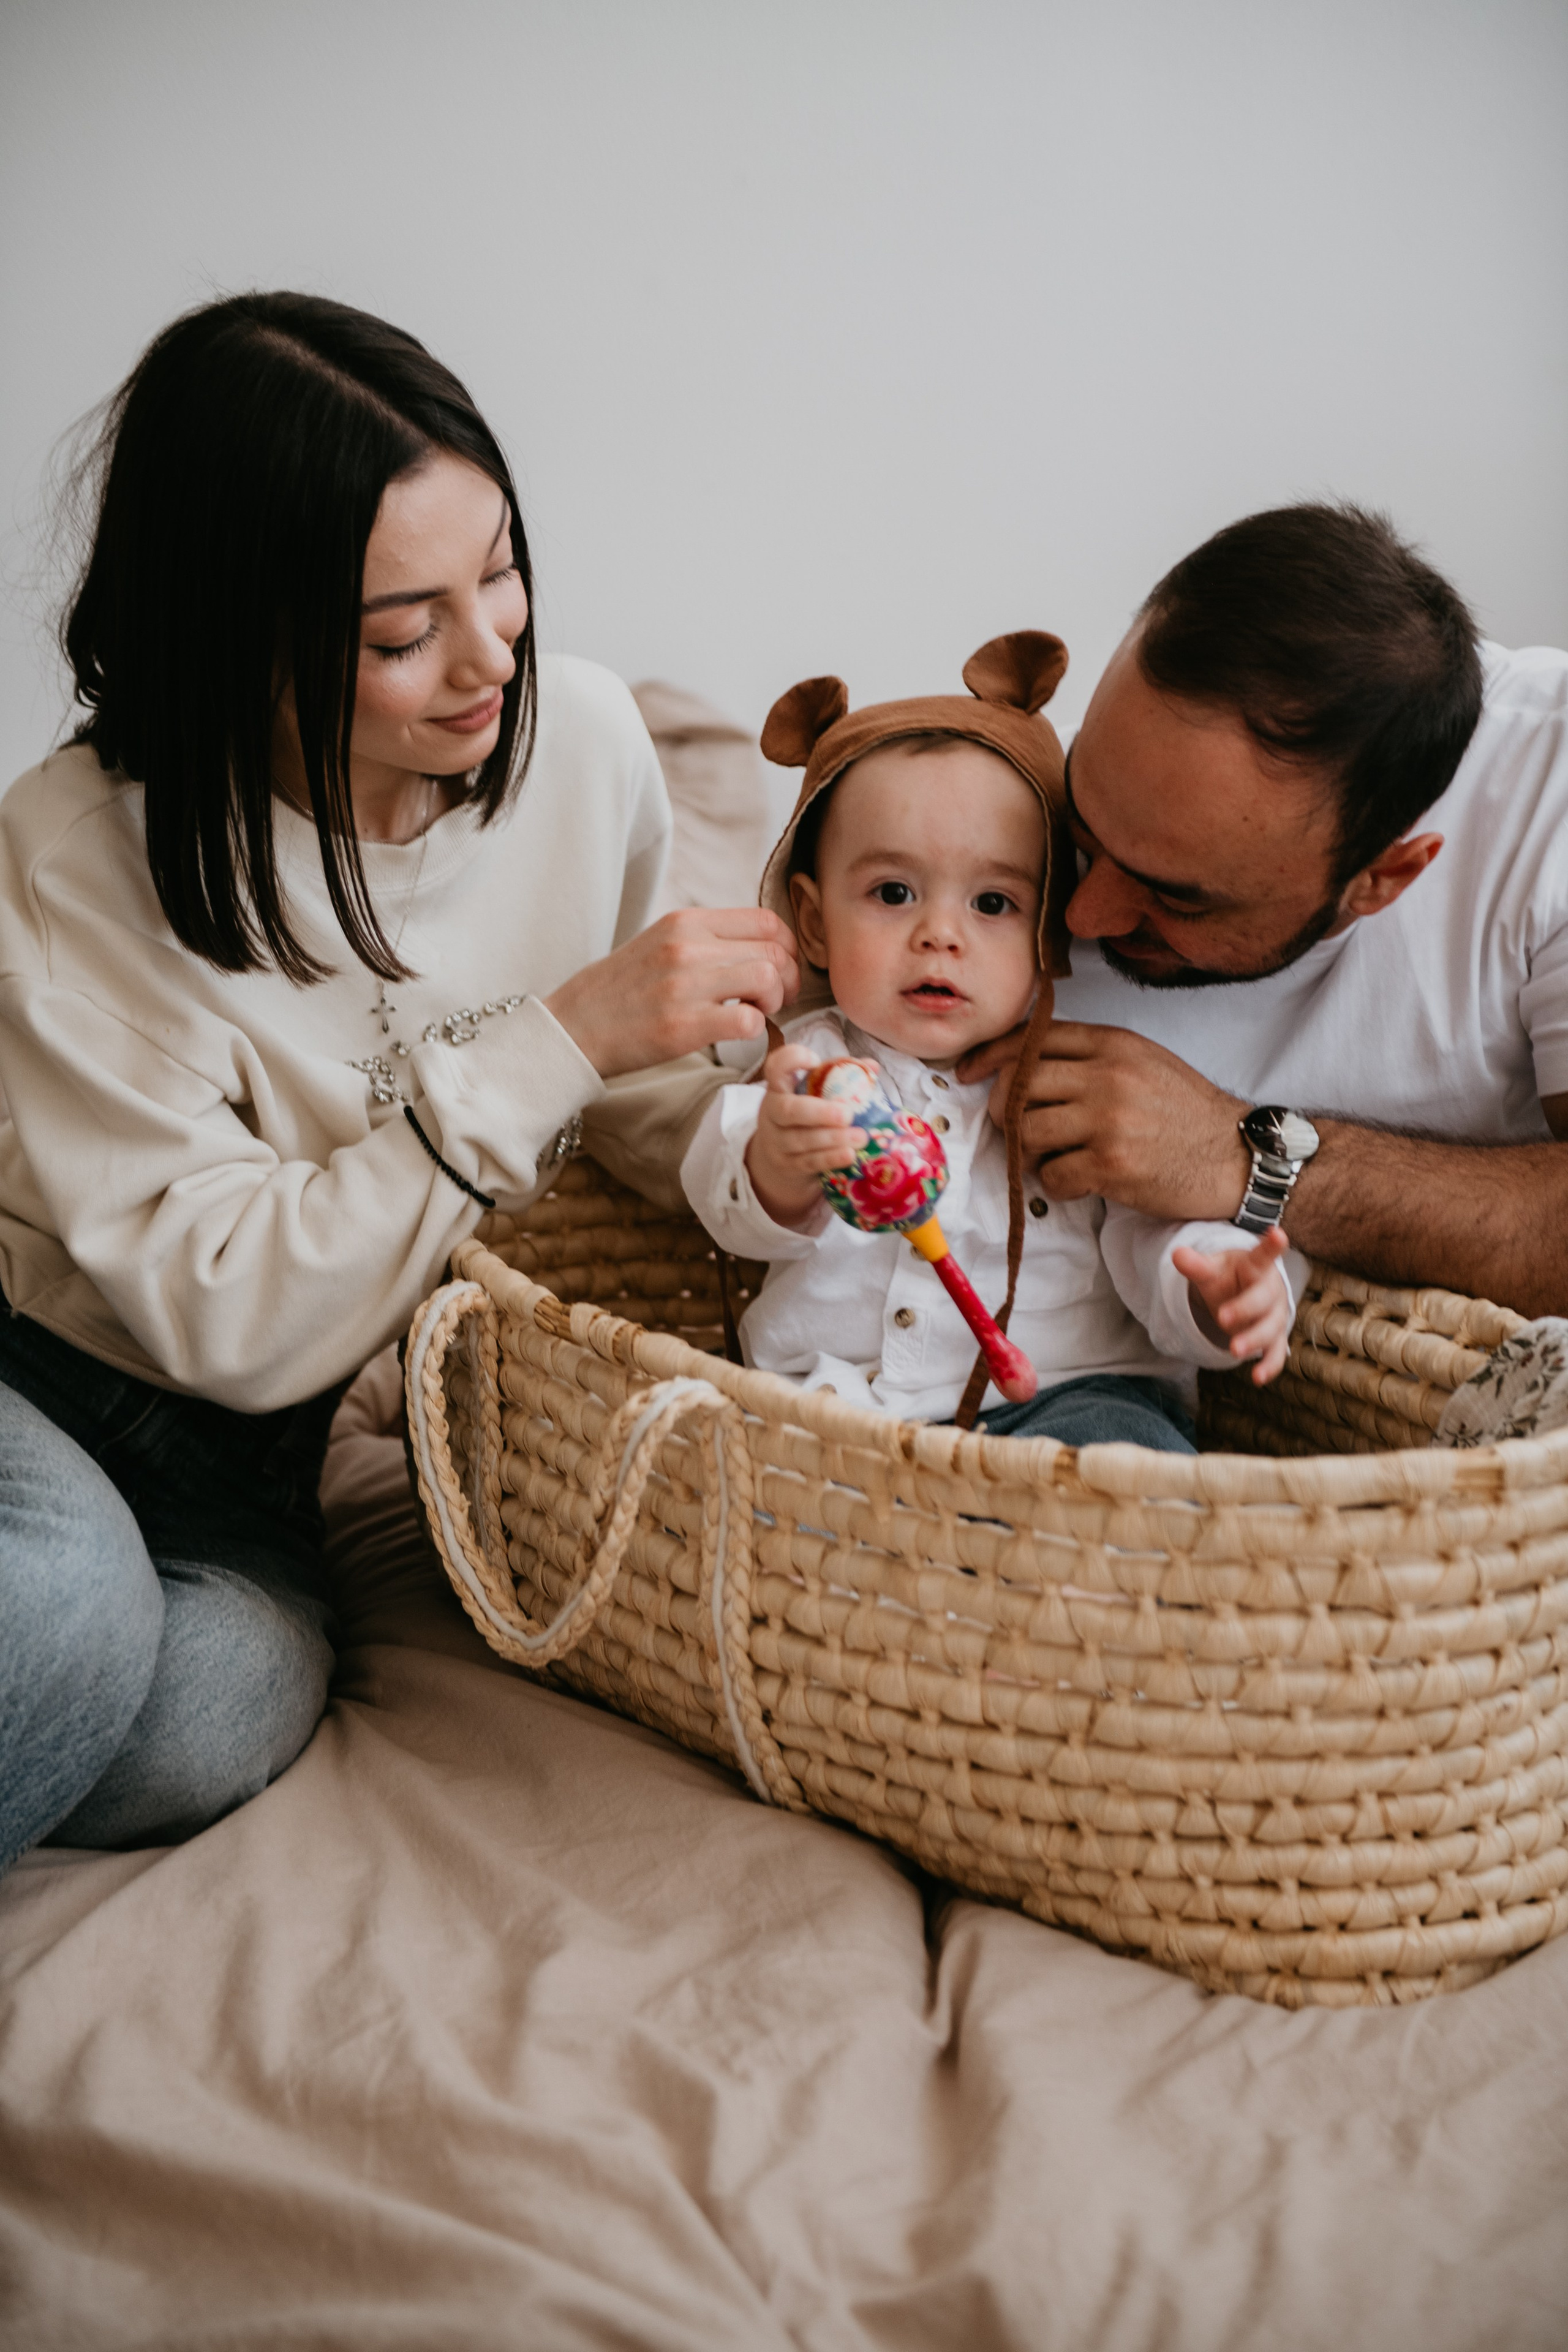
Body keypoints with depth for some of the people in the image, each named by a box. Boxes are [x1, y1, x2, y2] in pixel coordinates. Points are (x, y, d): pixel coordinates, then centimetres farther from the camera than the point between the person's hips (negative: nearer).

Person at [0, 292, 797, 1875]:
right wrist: (555, 1042, -29)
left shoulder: (579, 737, -9)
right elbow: (229, 1313, -26)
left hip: (251, 1450, 4)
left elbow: (638, 1094, 5)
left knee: (223, 1715, -27)